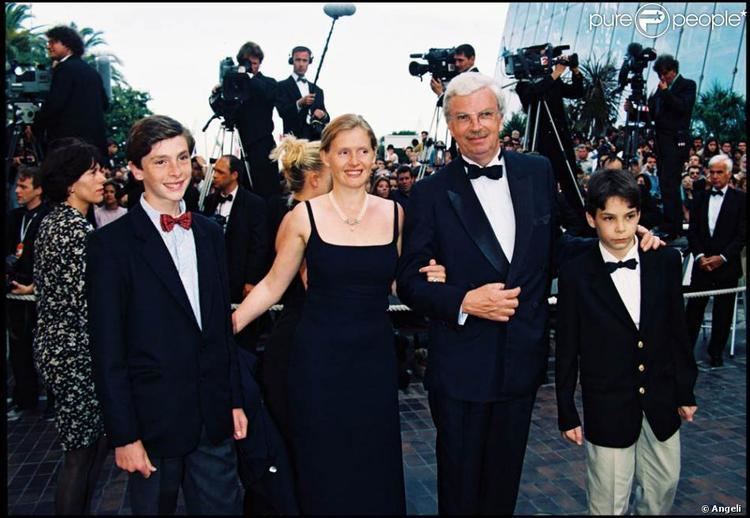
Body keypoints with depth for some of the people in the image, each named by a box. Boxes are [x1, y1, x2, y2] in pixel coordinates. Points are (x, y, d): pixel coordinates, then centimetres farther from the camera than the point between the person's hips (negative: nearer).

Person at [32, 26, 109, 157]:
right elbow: (104, 104, 21)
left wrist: (36, 127, -3)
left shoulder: (65, 68, -7)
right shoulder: (91, 70, 18)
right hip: (95, 137, 9)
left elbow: (53, 103, -14)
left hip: (69, 137, -8)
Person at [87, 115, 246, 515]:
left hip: (214, 420, 4)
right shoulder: (111, 244, -10)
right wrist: (123, 436, -11)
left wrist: (235, 400, 10)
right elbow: (107, 351, -10)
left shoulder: (210, 233, 6)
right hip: (153, 422, -4)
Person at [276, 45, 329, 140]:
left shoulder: (317, 90, 19)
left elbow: (326, 119, 15)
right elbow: (282, 112, -10)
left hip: (315, 140, 4)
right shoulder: (282, 86, 4)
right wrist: (299, 103, -25)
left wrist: (323, 115, -8)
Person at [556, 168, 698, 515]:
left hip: (661, 402, 3)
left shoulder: (666, 261, -4)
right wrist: (567, 412, -4)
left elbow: (677, 330, 5)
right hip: (607, 407, -3)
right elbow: (567, 349, -7)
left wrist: (685, 390, 8)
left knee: (663, 486, 20)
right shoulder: (575, 274, -12)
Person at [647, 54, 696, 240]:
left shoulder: (687, 85, 1)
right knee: (665, 183, 7)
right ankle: (674, 225, 14)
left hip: (676, 141, -7)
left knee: (669, 183, -14)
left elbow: (683, 108, -13)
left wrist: (665, 91, -12)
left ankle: (671, 228, -13)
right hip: (662, 140, 7)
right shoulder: (661, 88, 19)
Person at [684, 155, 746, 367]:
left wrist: (722, 257, -13)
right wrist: (700, 255, -6)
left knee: (723, 311, 7)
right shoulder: (700, 197, 8)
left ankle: (716, 352, 19)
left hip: (727, 265, -2)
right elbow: (692, 230, 6)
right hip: (702, 263, 2)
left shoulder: (740, 199, -1)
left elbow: (742, 235, -5)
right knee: (694, 307, 1)